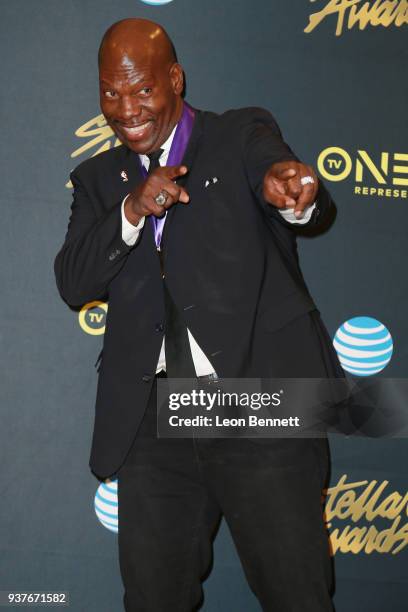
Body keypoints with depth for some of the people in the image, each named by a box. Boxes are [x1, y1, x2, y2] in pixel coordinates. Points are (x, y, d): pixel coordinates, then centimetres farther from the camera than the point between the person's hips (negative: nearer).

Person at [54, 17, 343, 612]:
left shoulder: (243, 135, 5)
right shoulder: (99, 178, 15)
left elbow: (297, 185, -15)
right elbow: (73, 283, 3)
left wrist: (293, 192, -40)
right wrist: (132, 210, -13)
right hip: (153, 423, 4)